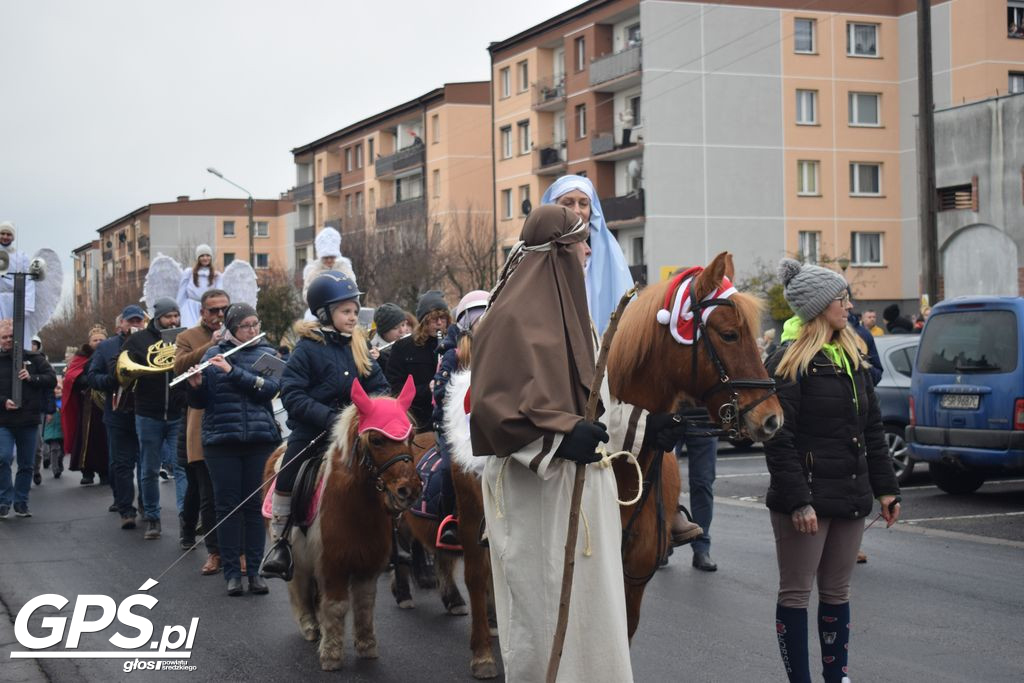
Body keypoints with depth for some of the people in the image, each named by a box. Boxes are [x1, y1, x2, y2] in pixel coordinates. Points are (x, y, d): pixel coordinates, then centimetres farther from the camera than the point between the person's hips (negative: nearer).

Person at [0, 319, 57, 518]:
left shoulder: (33, 359, 6)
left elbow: (52, 380, 2)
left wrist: (32, 378, -14)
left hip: (29, 421, 2)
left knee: (27, 464, 7)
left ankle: (21, 502, 18)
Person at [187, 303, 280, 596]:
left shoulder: (266, 354, 8)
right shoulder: (213, 354, 6)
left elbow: (270, 388, -11)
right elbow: (199, 402, 4)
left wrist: (232, 371, -18)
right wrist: (196, 385, -17)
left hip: (259, 438, 0)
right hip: (221, 440, 0)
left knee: (255, 505, 3)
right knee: (227, 505, 1)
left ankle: (255, 570, 9)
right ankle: (231, 572, 7)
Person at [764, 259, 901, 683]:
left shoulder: (852, 360, 14)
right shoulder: (788, 363, -10)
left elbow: (872, 429, 17)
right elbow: (778, 439, -15)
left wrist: (886, 488, 12)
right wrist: (798, 501, -20)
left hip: (850, 496, 7)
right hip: (807, 497, -7)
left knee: (837, 592, 14)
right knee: (796, 593, 1)